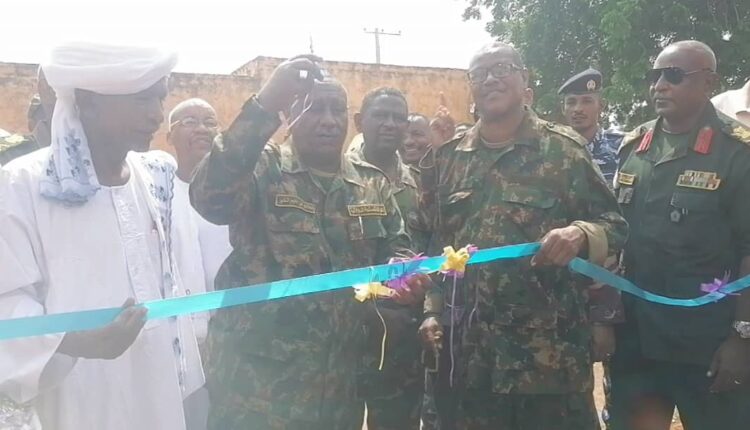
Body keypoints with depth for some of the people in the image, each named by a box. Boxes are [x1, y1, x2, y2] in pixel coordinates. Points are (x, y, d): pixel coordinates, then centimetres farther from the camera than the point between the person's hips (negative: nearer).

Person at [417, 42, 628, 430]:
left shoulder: (563, 149, -2)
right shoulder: (449, 158, 9)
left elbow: (614, 223, 0)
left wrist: (580, 234, -22)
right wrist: (433, 310, 9)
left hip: (549, 349, -3)